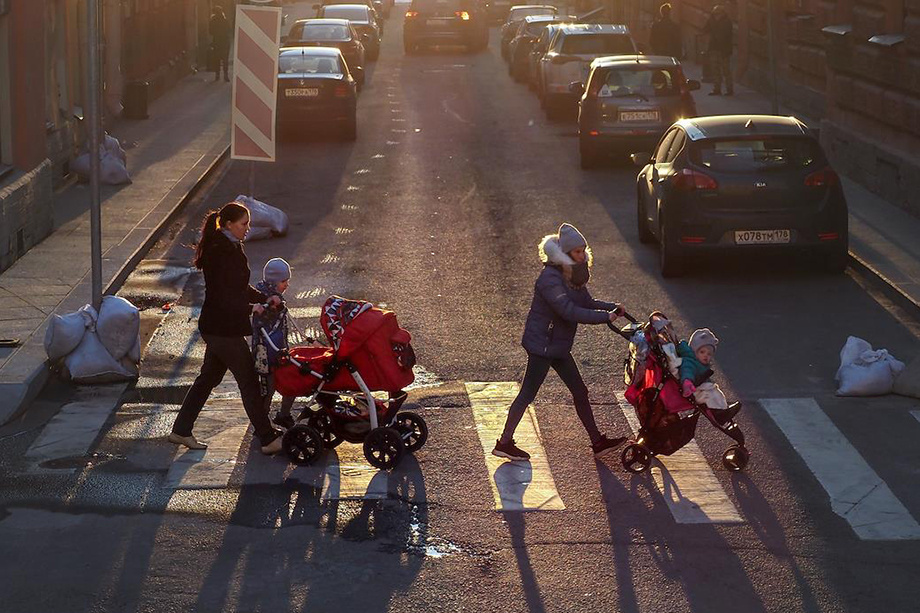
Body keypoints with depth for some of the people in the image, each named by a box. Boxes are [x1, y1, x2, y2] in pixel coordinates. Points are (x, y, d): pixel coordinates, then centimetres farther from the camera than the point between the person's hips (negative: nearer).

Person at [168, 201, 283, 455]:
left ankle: (181, 431, 25)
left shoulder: (231, 248, 11)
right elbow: (222, 296, -25)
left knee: (208, 377, 18)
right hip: (222, 329, -10)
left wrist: (264, 298, 6)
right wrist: (250, 308, -24)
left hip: (216, 327, 10)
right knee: (248, 381, -3)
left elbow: (240, 287, 18)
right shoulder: (222, 252, -20)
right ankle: (268, 439, 4)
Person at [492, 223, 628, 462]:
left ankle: (598, 442, 17)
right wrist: (605, 317, -25)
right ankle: (504, 443, 7)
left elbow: (587, 303, 11)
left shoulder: (573, 275, 8)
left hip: (557, 346, 9)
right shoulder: (550, 278, -23)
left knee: (580, 392, 11)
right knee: (528, 393, -2)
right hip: (541, 344, -9)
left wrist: (612, 307, -7)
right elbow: (570, 312, -28)